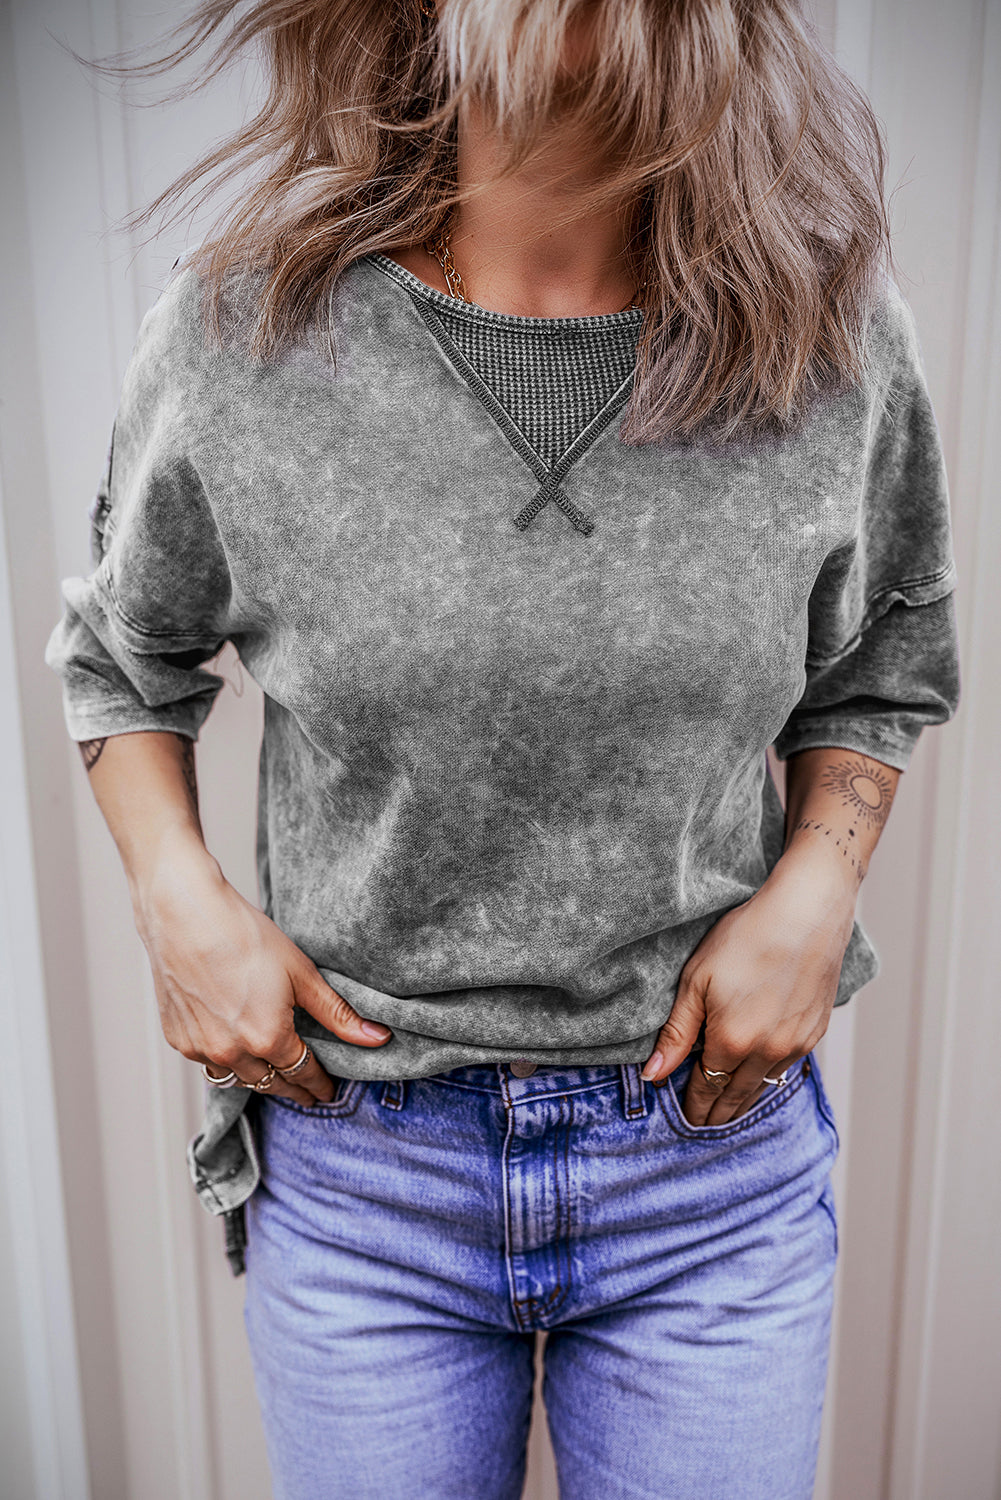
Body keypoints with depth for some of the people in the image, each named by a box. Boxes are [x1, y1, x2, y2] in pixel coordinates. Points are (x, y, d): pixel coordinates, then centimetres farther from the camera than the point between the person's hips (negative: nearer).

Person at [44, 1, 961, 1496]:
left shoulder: (841, 336, -8)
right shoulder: (235, 335, -10)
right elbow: (118, 654, 6)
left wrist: (815, 889, -9)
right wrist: (179, 897, -8)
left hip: (718, 1163, 1)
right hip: (358, 1161, 0)